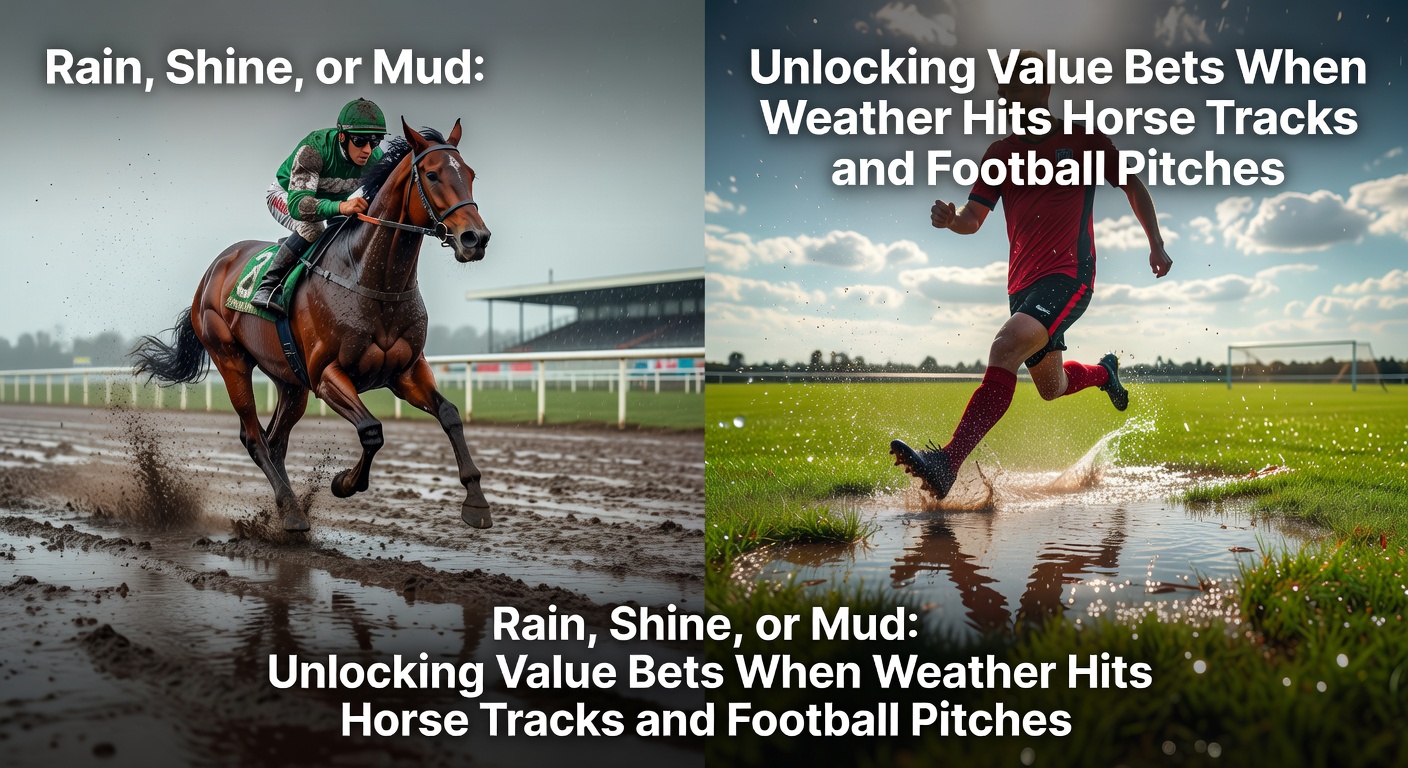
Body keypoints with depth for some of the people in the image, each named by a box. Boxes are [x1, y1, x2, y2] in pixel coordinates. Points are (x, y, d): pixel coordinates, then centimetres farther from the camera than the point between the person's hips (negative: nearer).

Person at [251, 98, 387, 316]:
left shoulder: (375, 158, -25)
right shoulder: (313, 149, -40)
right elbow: (297, 204, -48)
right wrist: (341, 207, -66)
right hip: (285, 195, -7)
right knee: (311, 229, -33)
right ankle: (266, 288, -24)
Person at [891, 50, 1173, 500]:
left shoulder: (1081, 138, 4)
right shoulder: (1001, 153, 13)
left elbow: (1132, 186, 15)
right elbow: (975, 217, 7)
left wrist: (1156, 244, 9)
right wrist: (952, 219, -16)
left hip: (1068, 276, -6)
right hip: (1023, 283, 6)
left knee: (1007, 345, -31)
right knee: (1051, 387, 17)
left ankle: (948, 463, -38)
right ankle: (1104, 372, 53)